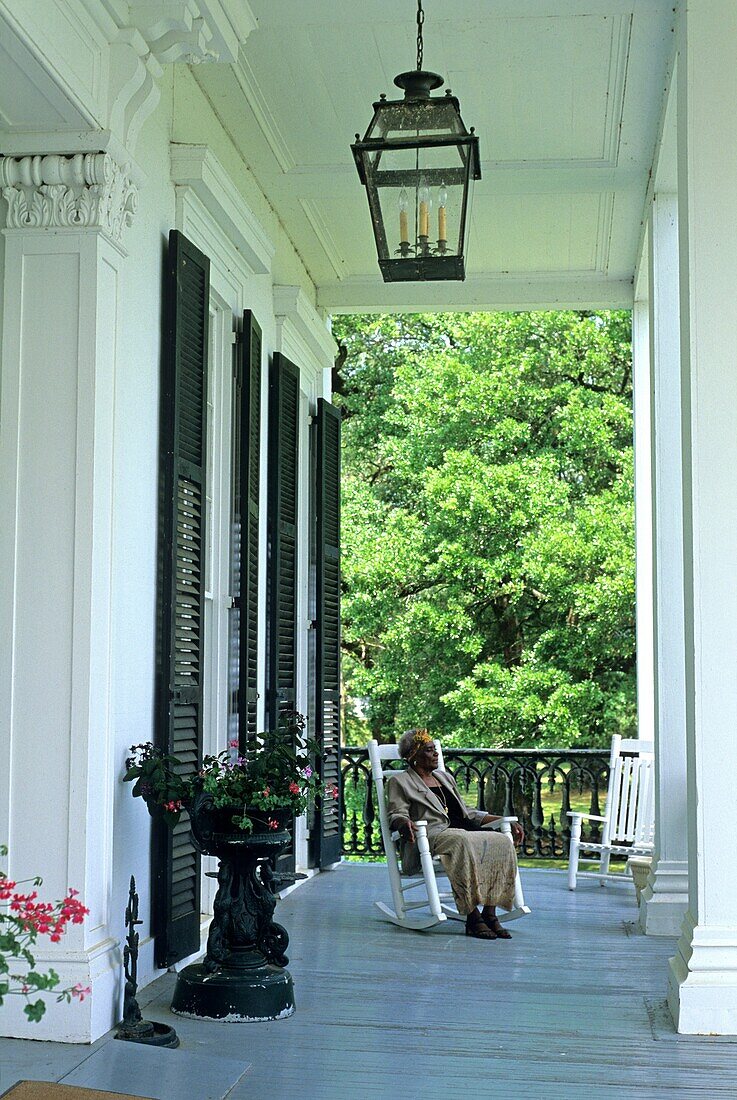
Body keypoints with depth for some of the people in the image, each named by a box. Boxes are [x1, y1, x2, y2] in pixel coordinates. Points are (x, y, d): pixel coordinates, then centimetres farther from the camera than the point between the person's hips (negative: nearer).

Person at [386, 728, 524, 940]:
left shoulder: (445, 777, 29)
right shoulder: (399, 781, 11)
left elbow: (466, 812, 29)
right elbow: (396, 814, -3)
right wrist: (404, 823, -28)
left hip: (460, 831, 6)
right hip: (429, 837, -6)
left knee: (502, 841, -21)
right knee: (462, 842, -39)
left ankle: (489, 913, -25)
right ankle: (472, 917, -38)